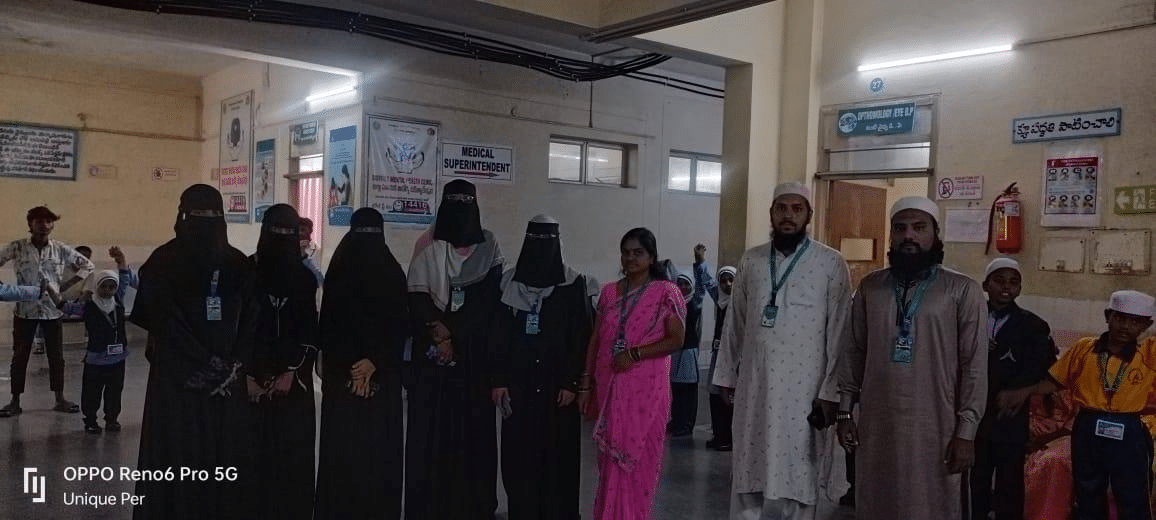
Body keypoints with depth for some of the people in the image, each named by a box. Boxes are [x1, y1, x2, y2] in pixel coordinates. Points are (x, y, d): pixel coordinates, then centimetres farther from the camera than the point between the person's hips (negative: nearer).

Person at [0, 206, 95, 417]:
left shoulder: (61, 250, 1)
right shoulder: (17, 248, -2)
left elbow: (88, 266, 9)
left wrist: (67, 285, 2)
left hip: (52, 311, 1)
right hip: (24, 310, -1)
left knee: (56, 356, 7)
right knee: (20, 356, 5)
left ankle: (60, 399, 17)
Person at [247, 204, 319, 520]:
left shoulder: (305, 278, 6)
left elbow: (311, 333, 4)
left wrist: (292, 373, -7)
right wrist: (245, 375, -8)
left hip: (294, 381, 1)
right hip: (252, 380, -1)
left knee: (292, 454, 2)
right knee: (254, 452, -1)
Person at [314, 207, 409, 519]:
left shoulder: (337, 269, -3)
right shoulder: (393, 272, -4)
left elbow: (327, 324, -3)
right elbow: (402, 327, -8)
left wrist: (348, 367, -2)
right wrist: (374, 362, -9)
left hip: (341, 371, 0)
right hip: (385, 375, 0)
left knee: (341, 446, 8)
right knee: (379, 446, 7)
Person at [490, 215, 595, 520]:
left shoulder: (574, 285, -1)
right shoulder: (510, 282, 5)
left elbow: (582, 338, -4)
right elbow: (500, 336, 4)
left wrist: (572, 383, -9)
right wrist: (498, 380, -1)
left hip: (557, 384, -2)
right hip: (519, 383, 2)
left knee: (558, 455, 2)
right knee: (519, 455, 5)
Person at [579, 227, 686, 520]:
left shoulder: (666, 293, -3)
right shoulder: (609, 293, 9)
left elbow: (676, 340, -8)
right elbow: (595, 340, 10)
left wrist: (634, 354, -16)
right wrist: (586, 385, 6)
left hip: (646, 388, -4)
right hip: (609, 387, 4)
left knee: (638, 459, 1)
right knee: (611, 460, 10)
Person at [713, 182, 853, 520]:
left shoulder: (831, 264, -4)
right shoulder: (750, 261, 8)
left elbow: (840, 332, -5)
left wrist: (831, 392, -7)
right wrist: (728, 375, 11)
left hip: (803, 389, -3)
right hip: (753, 387, 3)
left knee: (795, 480, 3)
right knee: (748, 478, 9)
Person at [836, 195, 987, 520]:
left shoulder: (962, 290, -2)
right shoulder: (870, 287, 8)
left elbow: (974, 364, -4)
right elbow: (854, 352, 10)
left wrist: (966, 431, -7)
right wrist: (845, 411, 6)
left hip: (935, 429, -3)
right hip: (876, 427, 3)